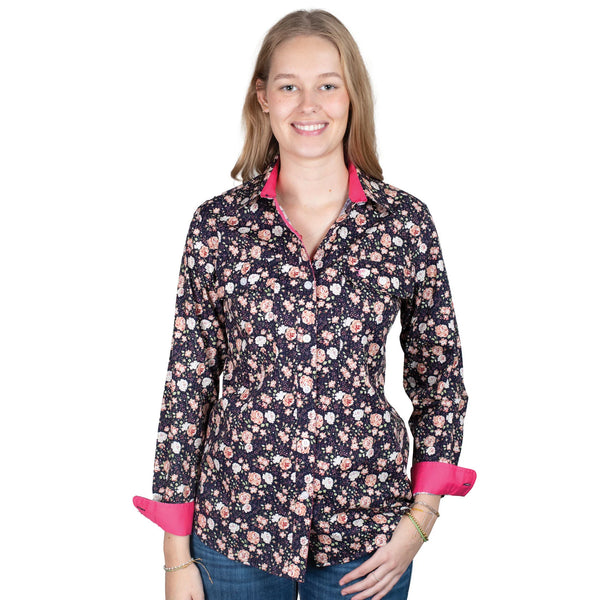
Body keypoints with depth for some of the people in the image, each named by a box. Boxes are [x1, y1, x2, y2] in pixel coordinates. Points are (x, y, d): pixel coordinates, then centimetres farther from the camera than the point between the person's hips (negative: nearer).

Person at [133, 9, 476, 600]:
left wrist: (420, 517, -3)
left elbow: (440, 374, 4)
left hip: (365, 535, 1)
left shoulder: (406, 220, -4)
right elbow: (187, 384, -3)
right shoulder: (217, 223, -5)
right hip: (235, 528, 0)